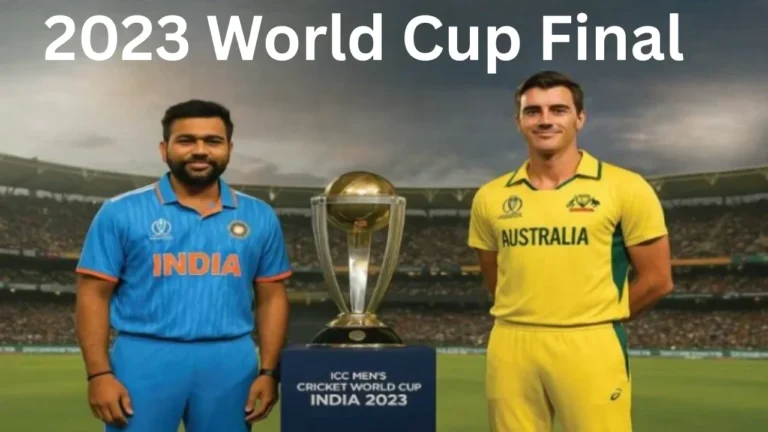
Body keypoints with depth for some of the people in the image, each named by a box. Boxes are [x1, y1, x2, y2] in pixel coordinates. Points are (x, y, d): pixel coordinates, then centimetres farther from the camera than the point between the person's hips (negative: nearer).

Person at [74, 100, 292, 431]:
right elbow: (94, 295, 0)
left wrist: (268, 371, 2)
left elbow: (271, 297, 10)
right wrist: (99, 373, -8)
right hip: (144, 358, -2)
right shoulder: (122, 212, 1)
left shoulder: (259, 216, 9)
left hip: (230, 363, 3)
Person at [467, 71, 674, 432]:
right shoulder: (490, 197, 8)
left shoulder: (625, 187, -1)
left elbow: (657, 279, 2)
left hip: (590, 346, -3)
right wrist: (530, 318, 9)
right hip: (511, 347, 4)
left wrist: (594, 319, 5)